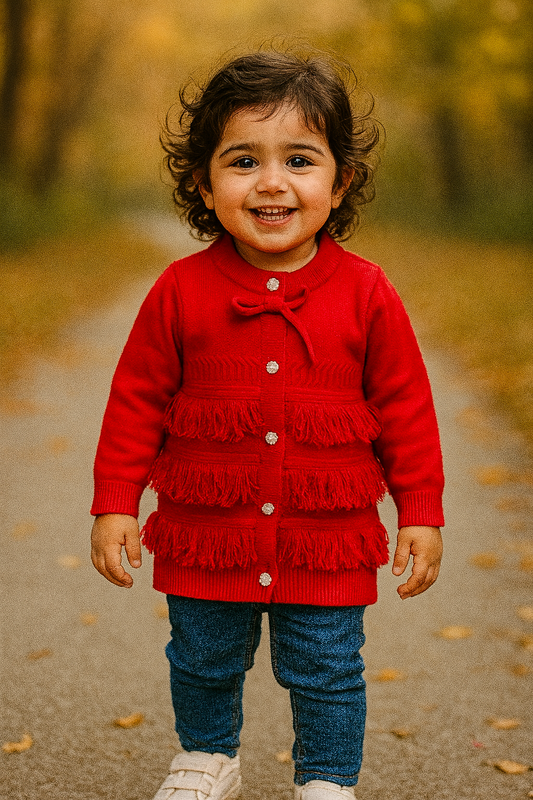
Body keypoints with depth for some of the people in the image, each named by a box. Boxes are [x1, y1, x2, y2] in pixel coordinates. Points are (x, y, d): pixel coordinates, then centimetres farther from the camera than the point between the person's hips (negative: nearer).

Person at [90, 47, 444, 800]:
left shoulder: (365, 294, -8)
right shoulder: (181, 292, -8)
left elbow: (404, 407, -1)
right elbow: (138, 400, -1)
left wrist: (421, 514, -1)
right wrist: (115, 505, -3)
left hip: (327, 546, -1)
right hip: (206, 539, 1)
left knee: (327, 676, 11)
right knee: (204, 666, 21)